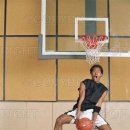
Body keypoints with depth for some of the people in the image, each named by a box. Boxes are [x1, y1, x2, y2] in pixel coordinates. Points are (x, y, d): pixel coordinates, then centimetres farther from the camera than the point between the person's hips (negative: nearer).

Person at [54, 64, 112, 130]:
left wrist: (94, 119, -17)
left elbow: (98, 105, -3)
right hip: (80, 110, -1)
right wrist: (78, 112, -25)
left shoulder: (103, 89, 6)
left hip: (92, 112, 1)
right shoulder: (84, 83, 1)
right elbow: (81, 99, -10)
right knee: (59, 120, -21)